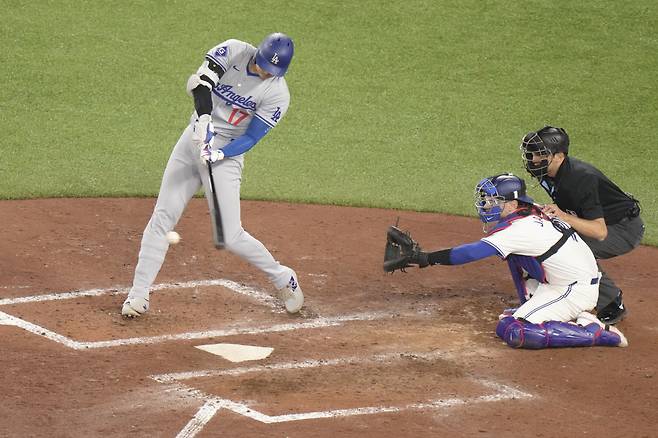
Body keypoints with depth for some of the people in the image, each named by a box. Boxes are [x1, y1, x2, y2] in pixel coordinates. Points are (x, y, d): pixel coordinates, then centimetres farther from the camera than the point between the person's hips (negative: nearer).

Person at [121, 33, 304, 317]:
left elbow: (250, 139, -12)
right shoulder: (233, 51, -7)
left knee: (230, 236, -9)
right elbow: (199, 82, -21)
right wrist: (204, 120, -37)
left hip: (227, 153, -3)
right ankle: (138, 295, 5)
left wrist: (218, 154, -29)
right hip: (193, 140, 3)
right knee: (162, 218, -1)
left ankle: (283, 279, 13)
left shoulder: (277, 94, -12)